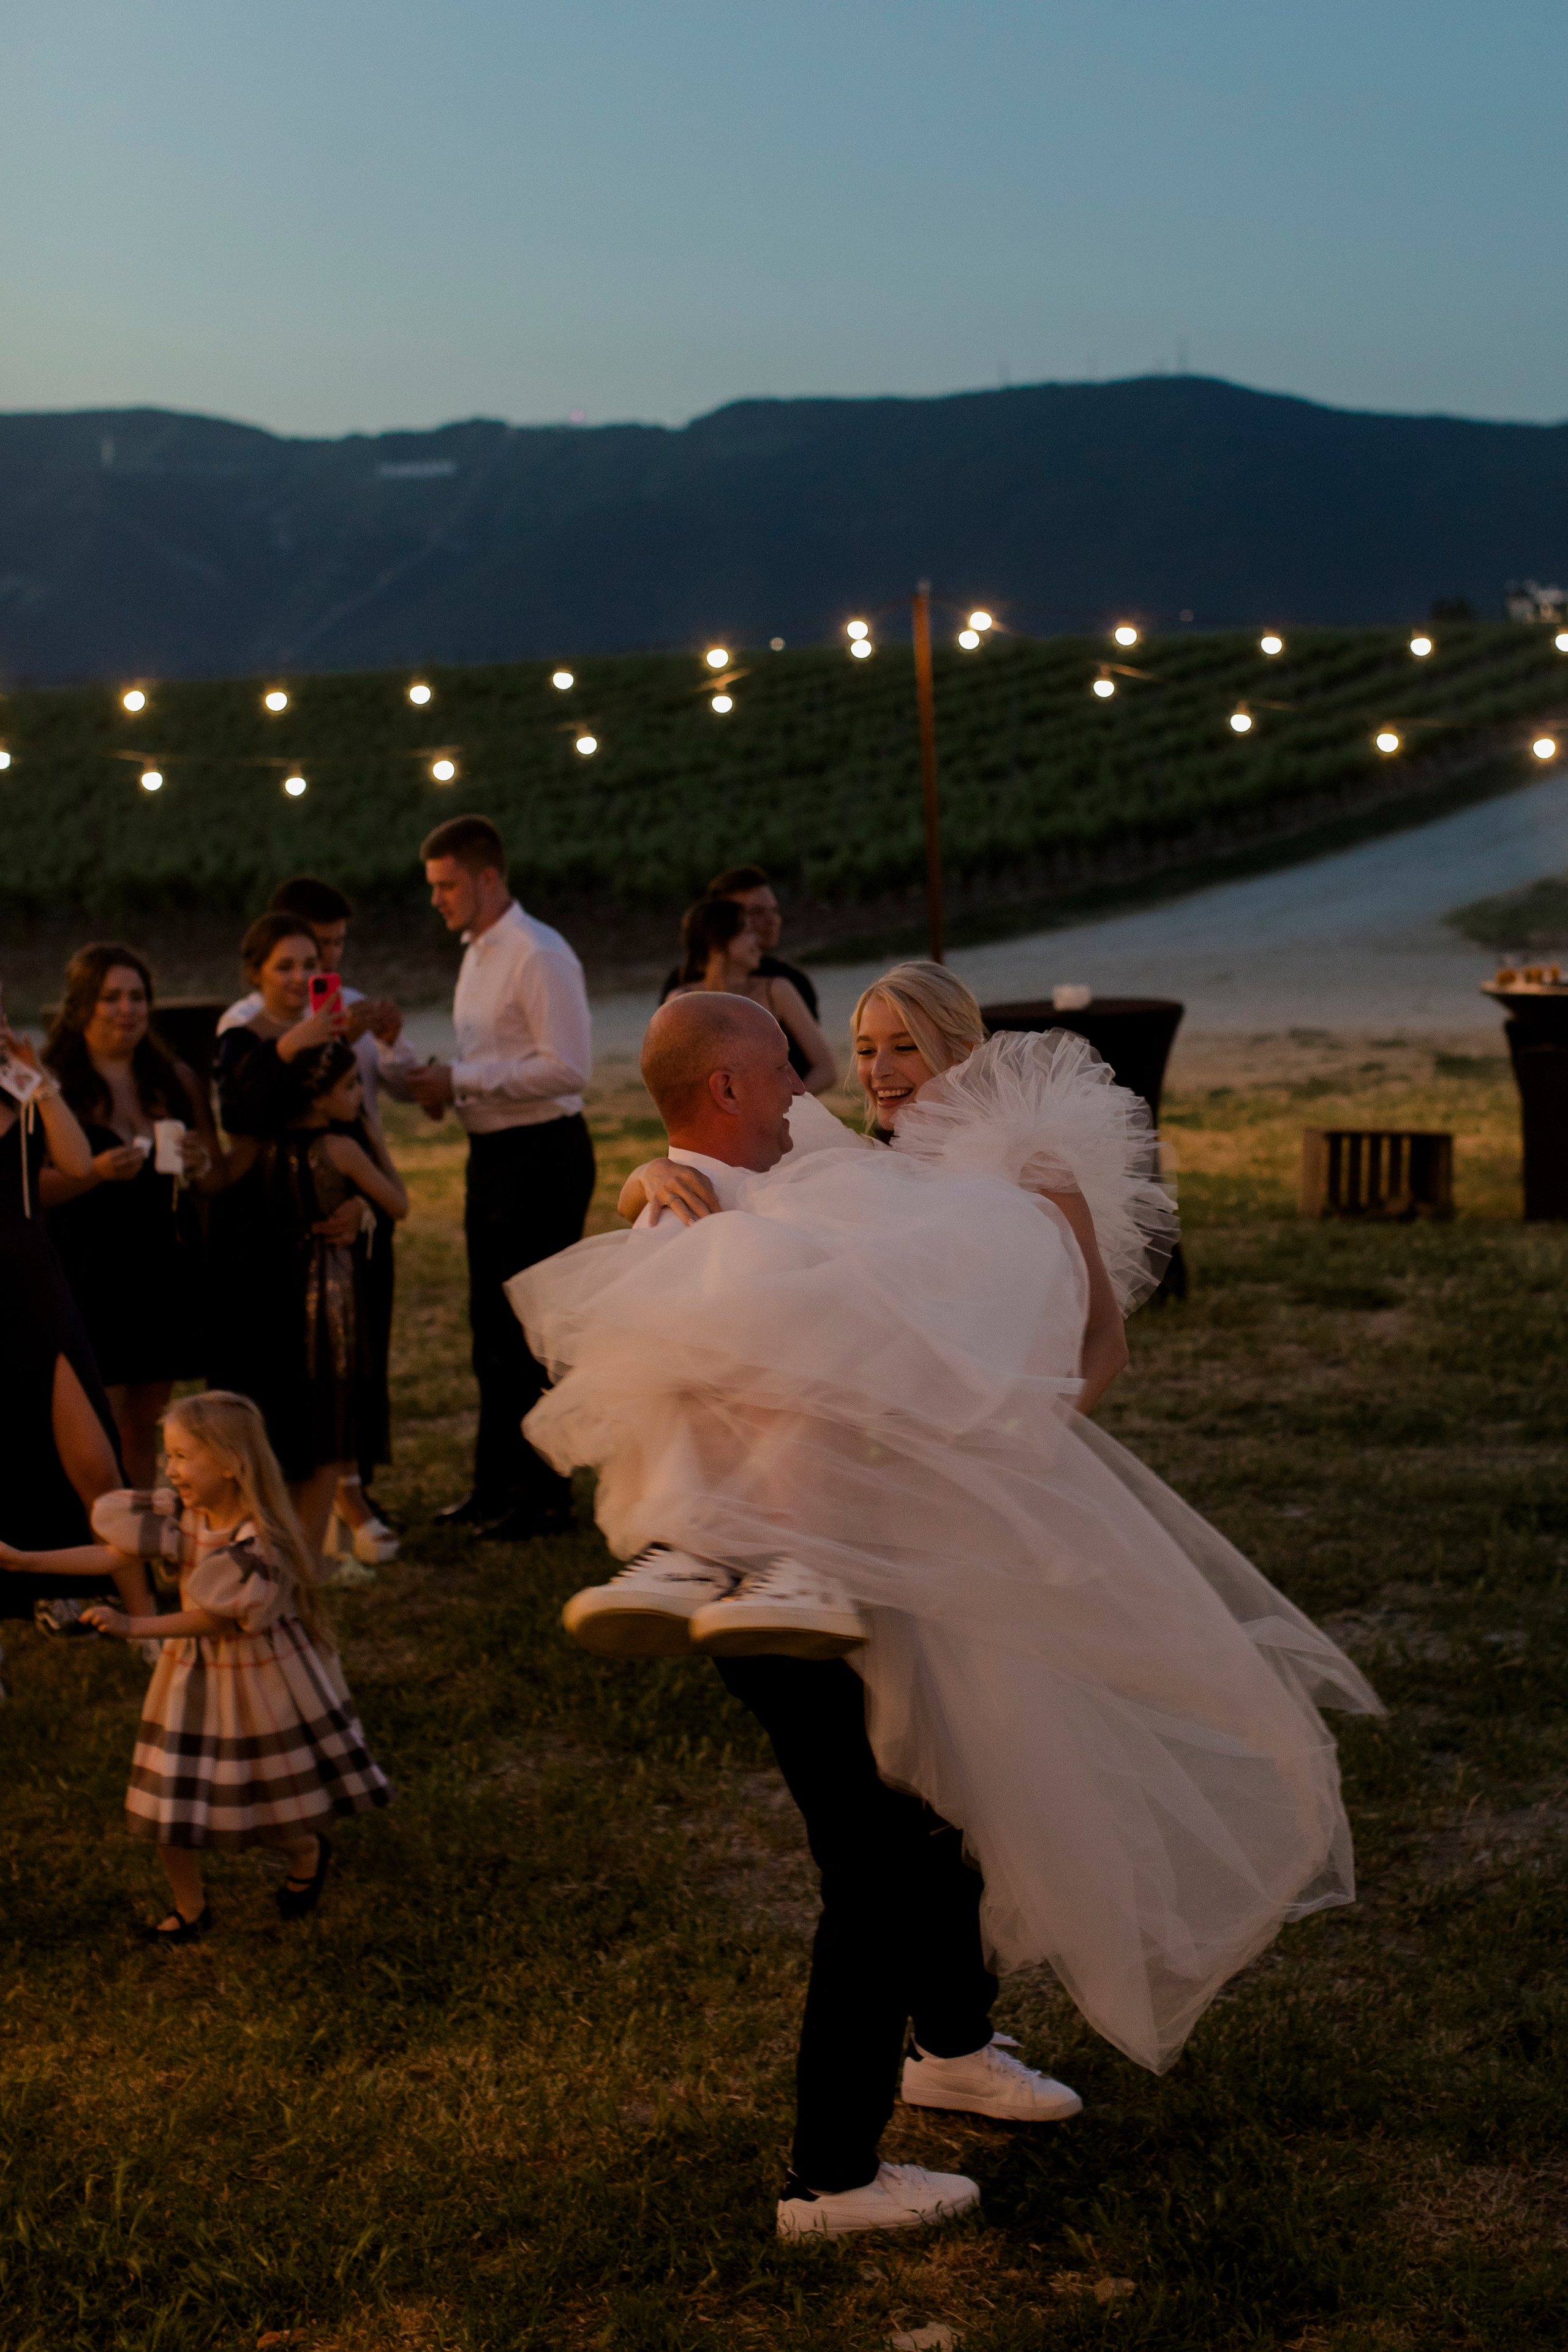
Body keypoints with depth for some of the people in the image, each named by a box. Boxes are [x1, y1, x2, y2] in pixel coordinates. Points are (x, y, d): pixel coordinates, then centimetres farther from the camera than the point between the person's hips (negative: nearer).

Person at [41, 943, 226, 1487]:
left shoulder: (176, 1080, 12)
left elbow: (218, 1180, 15)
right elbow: (33, 1187, -11)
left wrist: (199, 1165, -7)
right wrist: (97, 1172, -25)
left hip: (168, 1268, 5)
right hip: (90, 1273, -5)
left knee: (145, 1428, 9)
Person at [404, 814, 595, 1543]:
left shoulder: (538, 956, -15)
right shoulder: (477, 955, 15)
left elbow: (568, 1067, -22)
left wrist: (462, 1081, -20)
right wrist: (446, 1087, 4)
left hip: (542, 1156, -10)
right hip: (492, 1154, 10)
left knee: (530, 1333, -5)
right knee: (491, 1328, 15)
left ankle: (542, 1494, 3)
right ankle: (496, 1484, 25)